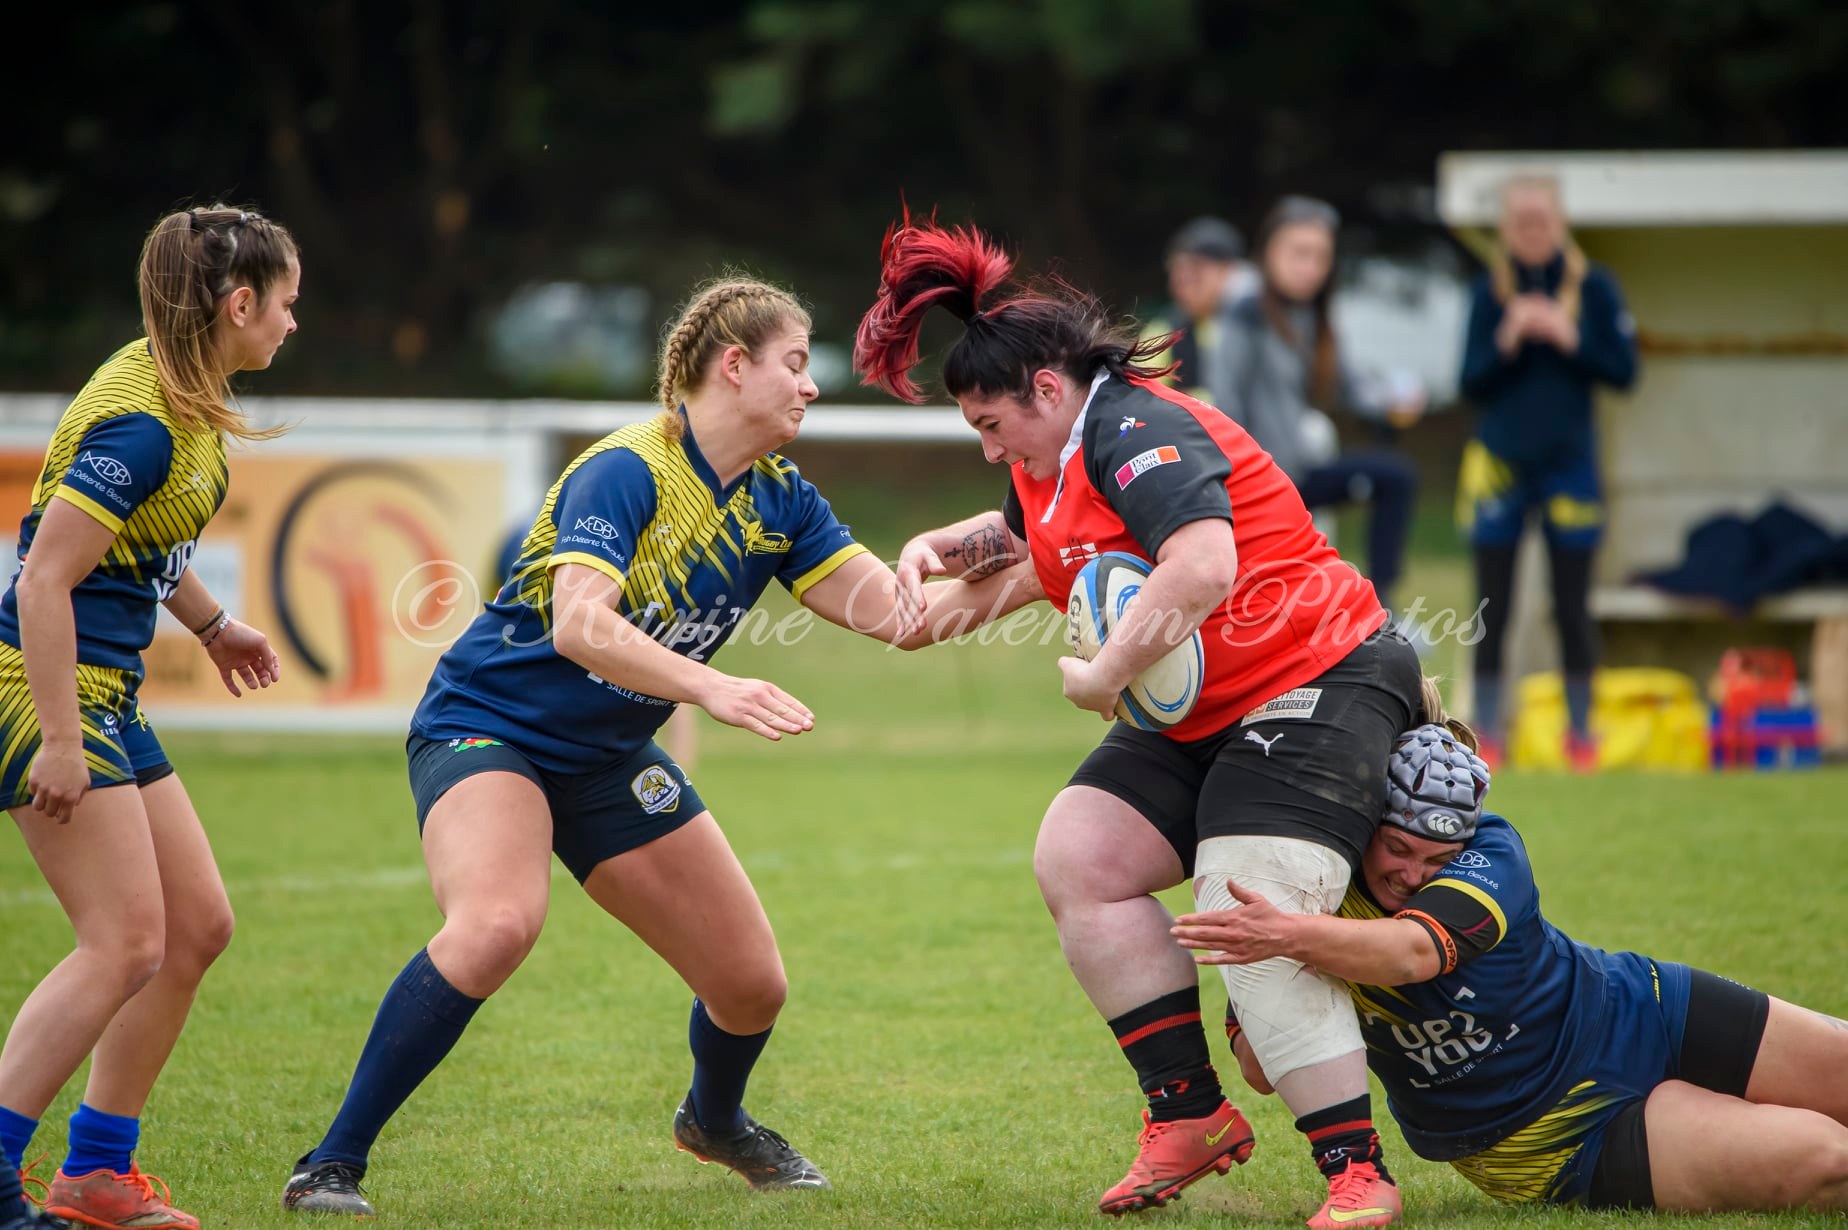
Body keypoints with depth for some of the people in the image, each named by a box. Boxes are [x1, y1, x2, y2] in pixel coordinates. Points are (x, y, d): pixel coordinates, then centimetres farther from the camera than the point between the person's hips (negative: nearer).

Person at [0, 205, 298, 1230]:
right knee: (126, 943, -14)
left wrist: (212, 625, 36)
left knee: (198, 925, 10)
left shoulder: (181, 394, 8)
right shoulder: (141, 422, -22)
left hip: (105, 691, 10)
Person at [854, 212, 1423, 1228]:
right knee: (1077, 864, -1)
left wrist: (1103, 678, -27)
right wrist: (939, 550, 19)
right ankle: (1190, 1113, 2)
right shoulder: (1059, 457, 14)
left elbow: (1202, 570, -37)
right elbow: (1026, 534, 40)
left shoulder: (1134, 434, -19)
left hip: (1319, 687, -11)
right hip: (1201, 718, 11)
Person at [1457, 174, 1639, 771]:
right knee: (1493, 610, 3)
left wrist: (1569, 339, -16)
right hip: (1500, 464, 1)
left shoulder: (1592, 287, -2)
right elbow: (1472, 383, -1)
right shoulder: (1490, 290, 1)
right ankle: (1487, 736, 10)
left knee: (1572, 609, 3)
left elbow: (1624, 370, -3)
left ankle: (1581, 733, 14)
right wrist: (1505, 344, -17)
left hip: (1569, 464, -1)